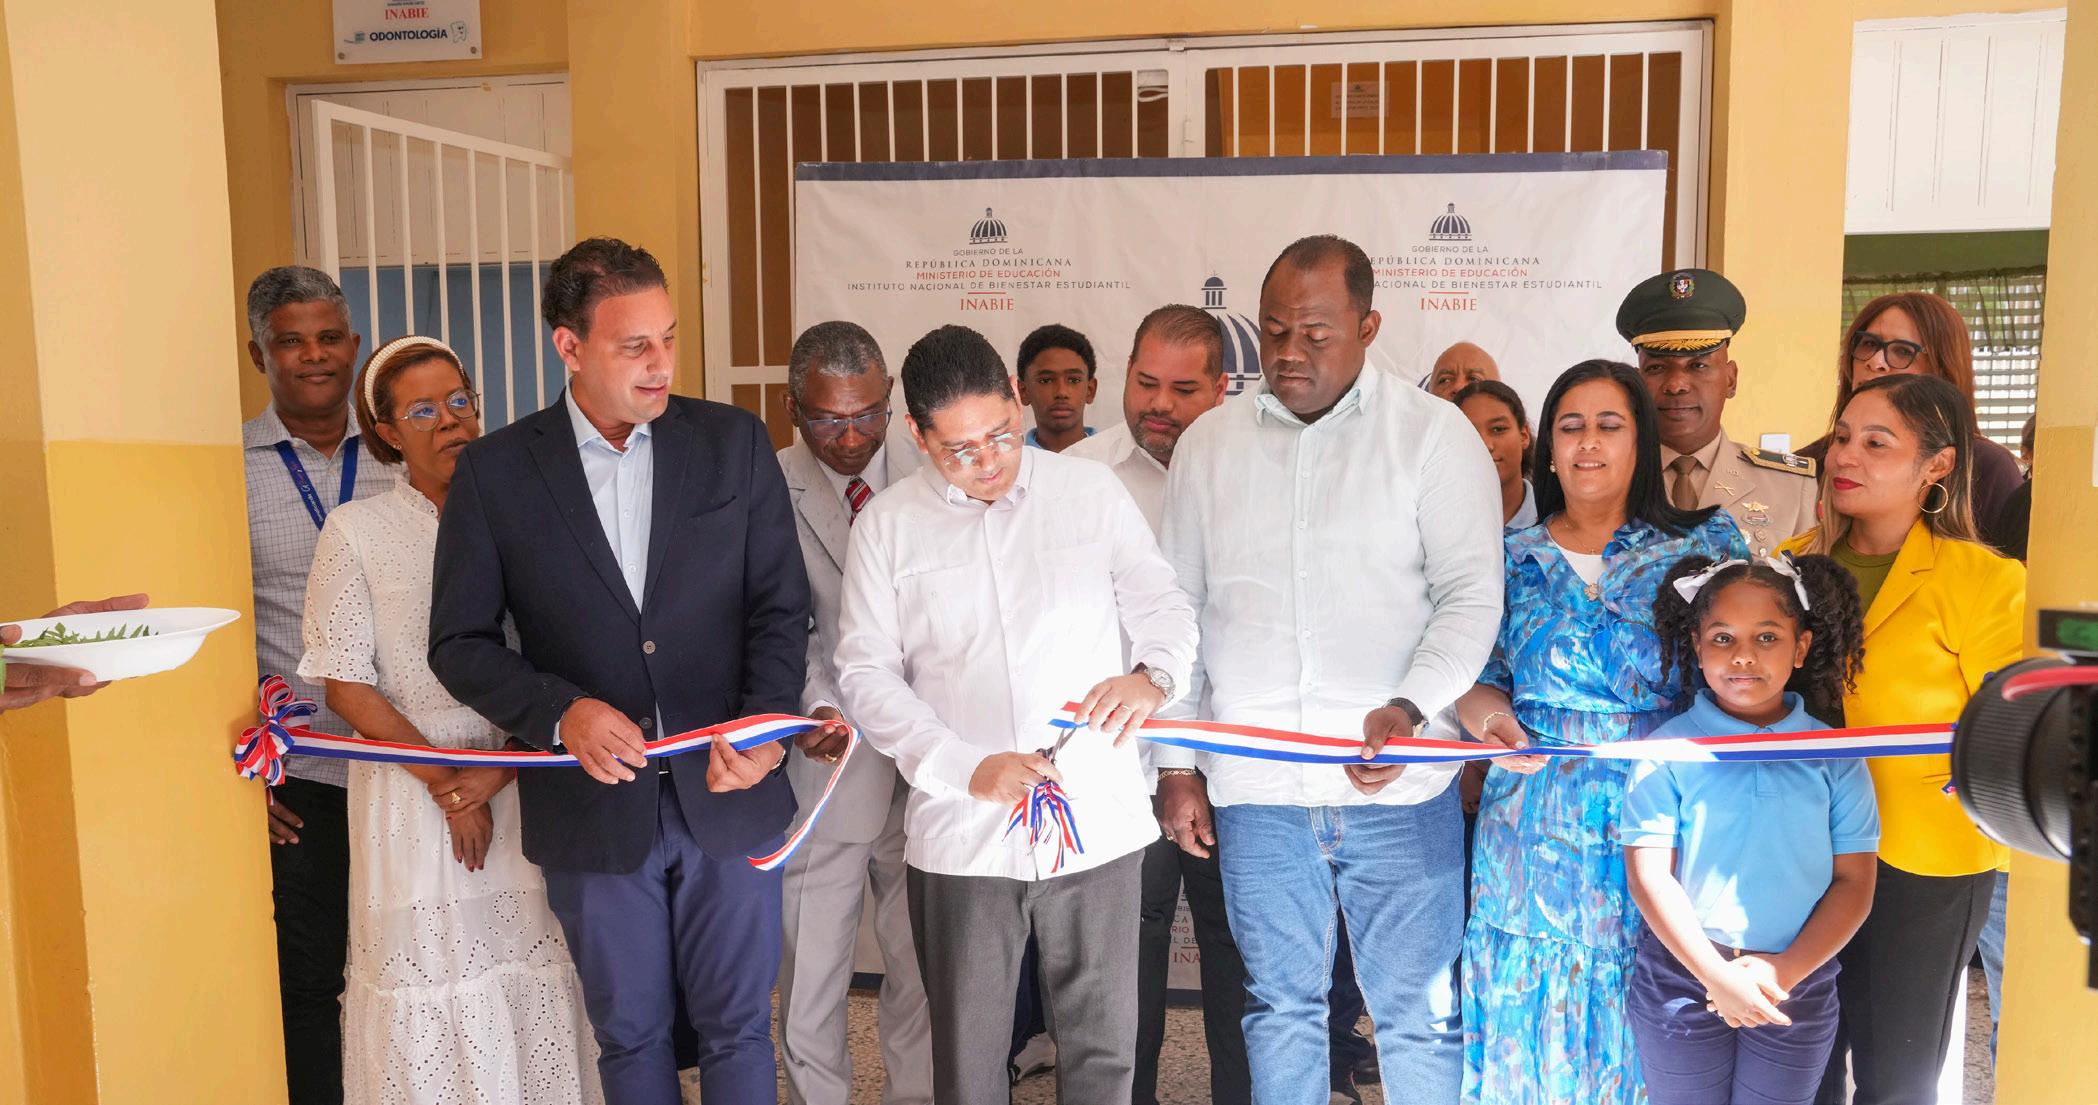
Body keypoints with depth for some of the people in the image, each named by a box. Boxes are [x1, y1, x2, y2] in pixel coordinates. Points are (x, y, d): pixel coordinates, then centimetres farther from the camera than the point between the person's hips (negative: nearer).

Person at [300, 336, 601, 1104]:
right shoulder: (356, 531, 1)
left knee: (535, 976, 2)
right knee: (432, 989, 2)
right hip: (411, 784, -1)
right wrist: (449, 786, -7)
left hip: (520, 775, 1)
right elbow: (346, 687, -2)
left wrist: (495, 775, -10)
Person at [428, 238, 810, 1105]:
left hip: (728, 797, 0)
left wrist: (763, 727, -17)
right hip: (593, 806, 0)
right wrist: (559, 713, -17)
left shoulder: (734, 443, -1)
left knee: (737, 1028, 12)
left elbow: (780, 606, -1)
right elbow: (460, 642, 0)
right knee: (630, 1035, 16)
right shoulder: (494, 470, -3)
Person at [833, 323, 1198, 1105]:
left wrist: (1153, 675, -15)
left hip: (1098, 827, 0)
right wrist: (966, 769, -13)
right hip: (961, 836, 0)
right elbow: (867, 673, 0)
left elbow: (1164, 607, 8)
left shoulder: (1092, 491, 1)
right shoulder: (887, 525, 1)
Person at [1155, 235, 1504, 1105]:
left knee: (1418, 1017, 7)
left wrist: (1408, 709, -22)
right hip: (1255, 789, 3)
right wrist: (1175, 767, 8)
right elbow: (1176, 614, 9)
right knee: (1280, 1007, 16)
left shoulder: (1433, 433, -3)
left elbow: (1472, 594, -6)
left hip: (1399, 786, -2)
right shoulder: (1208, 445, 6)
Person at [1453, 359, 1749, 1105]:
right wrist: (1488, 715, -11)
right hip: (1536, 833, 2)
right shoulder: (1512, 559, 7)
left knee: (1641, 1031, 5)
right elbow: (1477, 679, 10)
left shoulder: (1703, 545, 2)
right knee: (1529, 1021, 7)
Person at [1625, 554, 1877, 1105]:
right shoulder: (1668, 750, -8)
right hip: (1683, 978, -1)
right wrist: (1718, 976, -18)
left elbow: (1853, 881, -2)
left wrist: (1786, 971, -13)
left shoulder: (1833, 756, -1)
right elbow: (1649, 875, -11)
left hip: (1798, 983, 2)